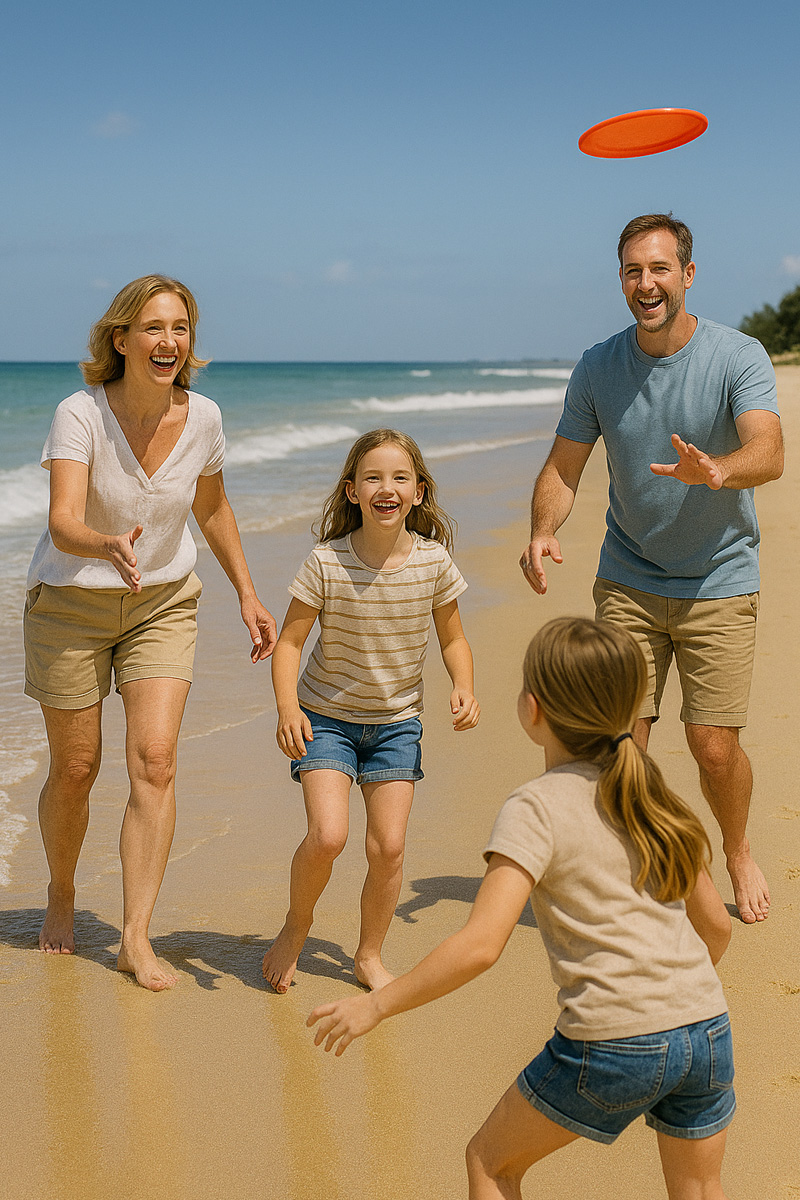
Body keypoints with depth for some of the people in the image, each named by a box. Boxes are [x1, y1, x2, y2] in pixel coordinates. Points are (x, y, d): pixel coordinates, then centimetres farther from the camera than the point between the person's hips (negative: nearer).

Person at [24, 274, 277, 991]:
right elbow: (64, 524, -35)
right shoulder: (80, 416, -22)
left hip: (165, 603, 2)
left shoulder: (202, 418, -10)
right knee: (75, 769, 7)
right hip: (72, 604, -2)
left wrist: (248, 595, 8)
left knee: (155, 760, -12)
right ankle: (62, 895, 36)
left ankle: (137, 938, -4)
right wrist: (112, 548, -56)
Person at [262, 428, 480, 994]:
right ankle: (297, 923, 15)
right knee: (327, 835, -16)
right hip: (327, 715, -2)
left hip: (396, 721, 2)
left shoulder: (434, 562, -10)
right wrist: (287, 707, -25)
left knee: (389, 847, -1)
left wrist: (463, 688, -14)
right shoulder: (326, 563, -17)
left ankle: (370, 956, 23)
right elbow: (290, 640, -11)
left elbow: (453, 638, 4)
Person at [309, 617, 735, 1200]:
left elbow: (480, 946, -18)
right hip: (709, 1032, 6)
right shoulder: (652, 795, 11)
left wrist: (376, 1004, -8)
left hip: (612, 1044, -6)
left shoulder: (537, 808, -8)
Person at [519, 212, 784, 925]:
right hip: (629, 580, 2)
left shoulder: (739, 357, -13)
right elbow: (563, 469, 2)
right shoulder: (597, 369, -3)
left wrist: (715, 470, -51)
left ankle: (739, 855, 27)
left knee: (715, 747, -3)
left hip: (719, 583, -2)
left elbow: (769, 454, -28)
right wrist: (543, 532, -19)